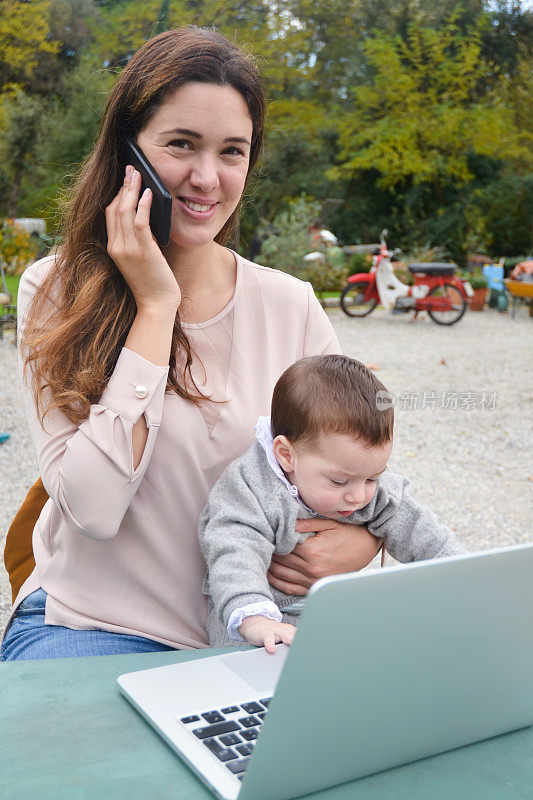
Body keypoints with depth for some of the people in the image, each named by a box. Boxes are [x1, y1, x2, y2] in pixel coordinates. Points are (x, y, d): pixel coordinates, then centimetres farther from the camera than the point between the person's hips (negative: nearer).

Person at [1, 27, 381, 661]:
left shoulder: (291, 307, 1)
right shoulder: (54, 293, -4)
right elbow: (93, 507, -16)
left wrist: (362, 540, -12)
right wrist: (156, 307, -15)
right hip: (88, 623, -2)